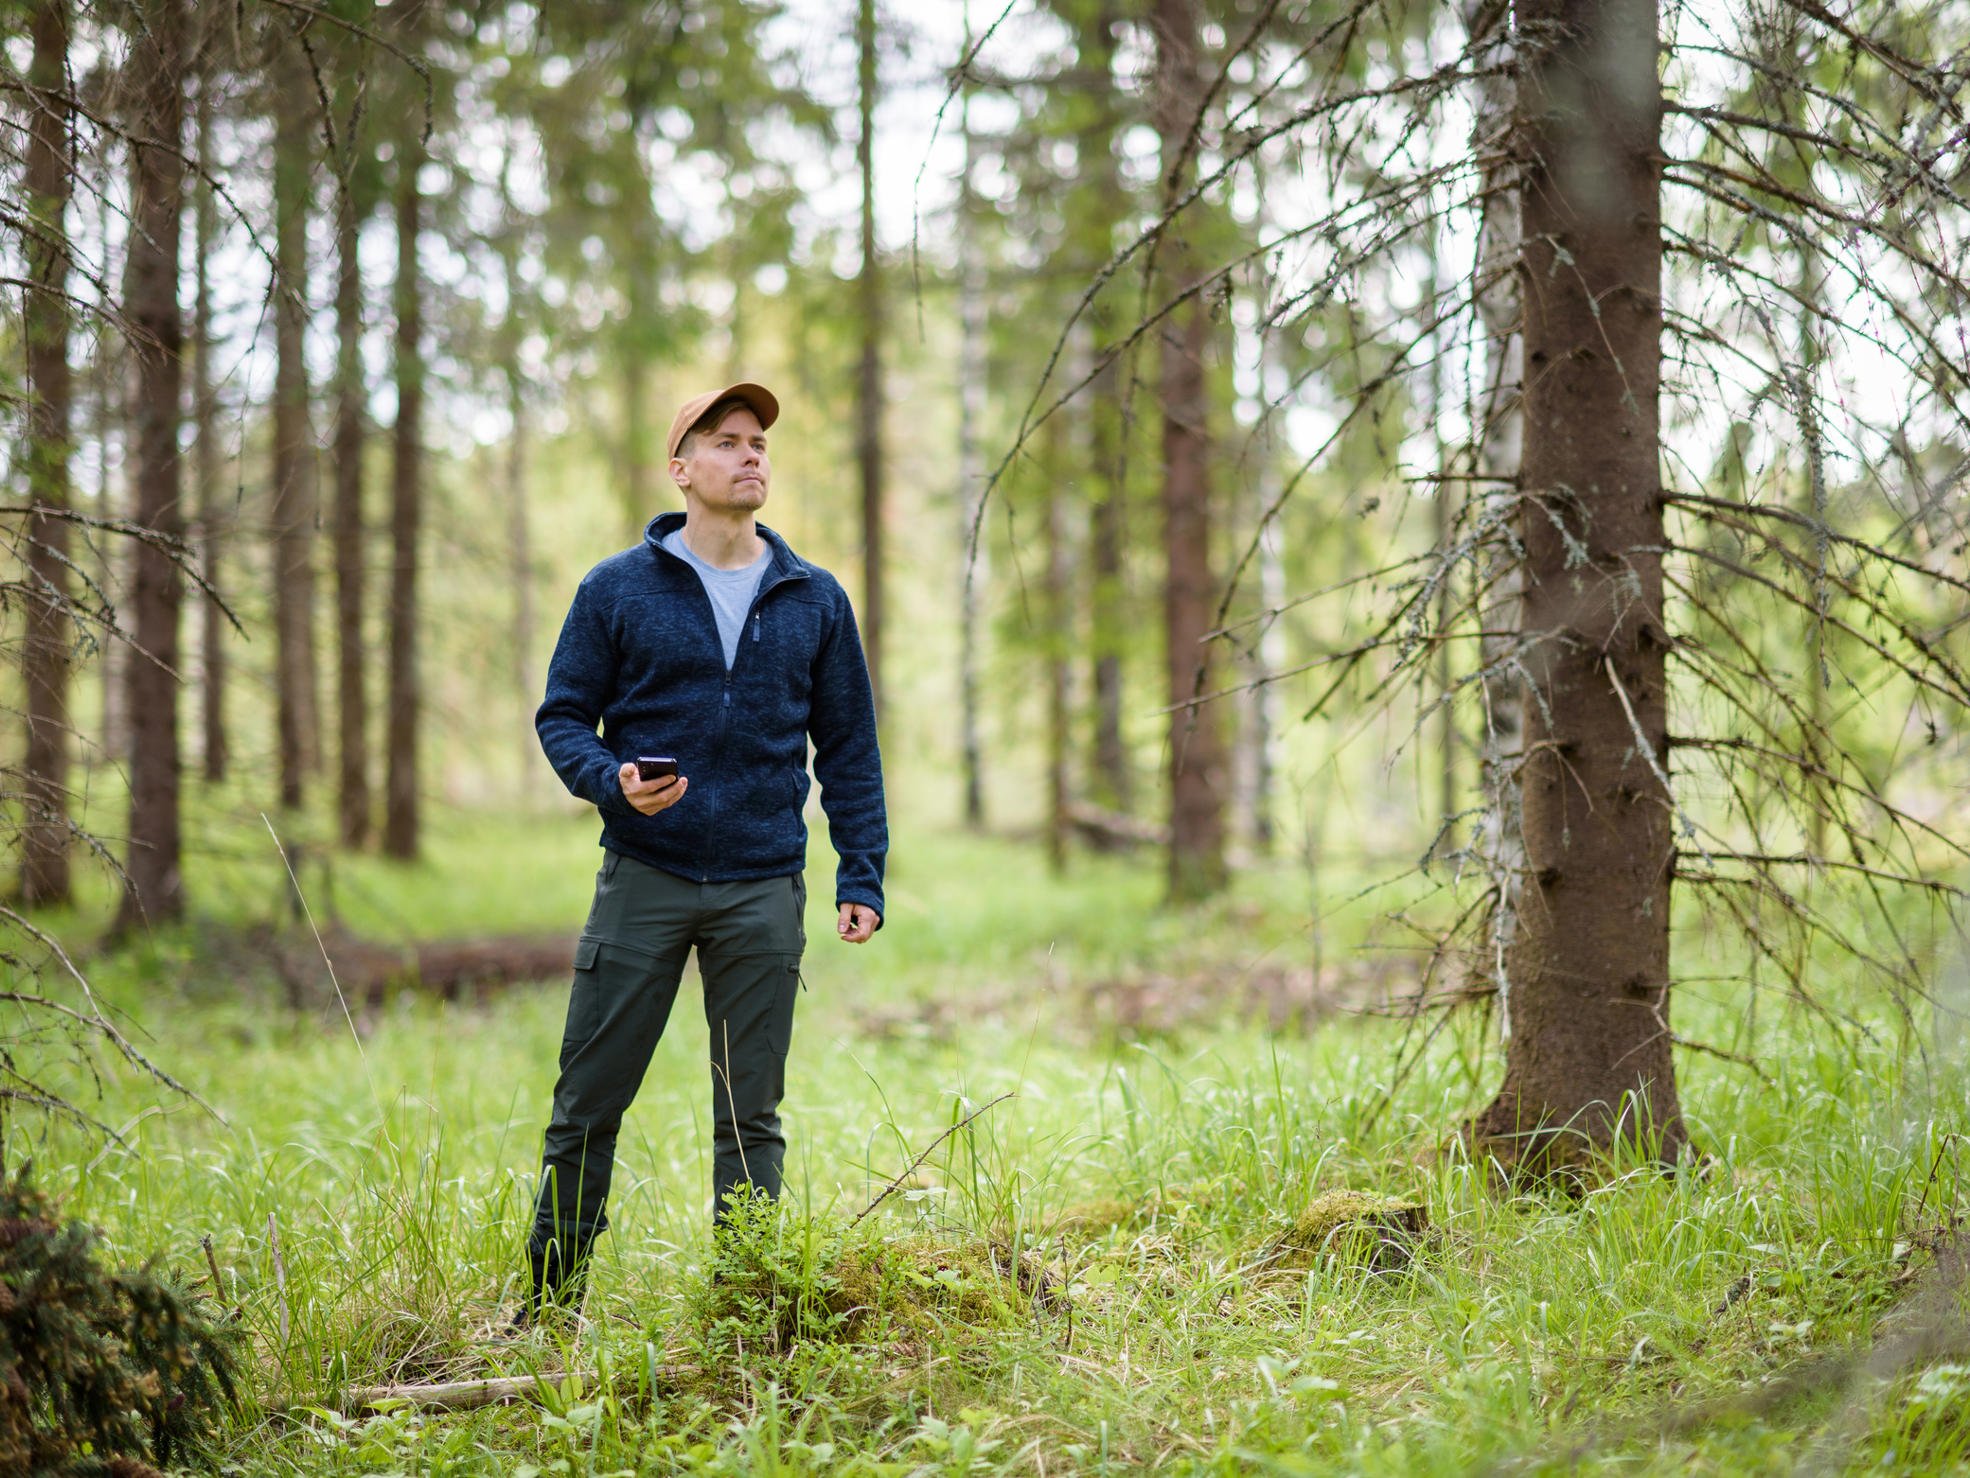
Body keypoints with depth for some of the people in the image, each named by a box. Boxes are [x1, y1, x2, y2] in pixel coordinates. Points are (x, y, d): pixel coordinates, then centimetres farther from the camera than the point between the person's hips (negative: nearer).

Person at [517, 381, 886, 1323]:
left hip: (764, 891, 2)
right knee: (588, 1103, 0)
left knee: (751, 1115, 6)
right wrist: (610, 779, -16)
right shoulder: (617, 590, 3)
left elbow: (848, 747, 11)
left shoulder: (815, 600, 9)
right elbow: (563, 715, 6)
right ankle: (550, 1301, 12)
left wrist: (861, 878, 3)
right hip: (644, 880, -1)